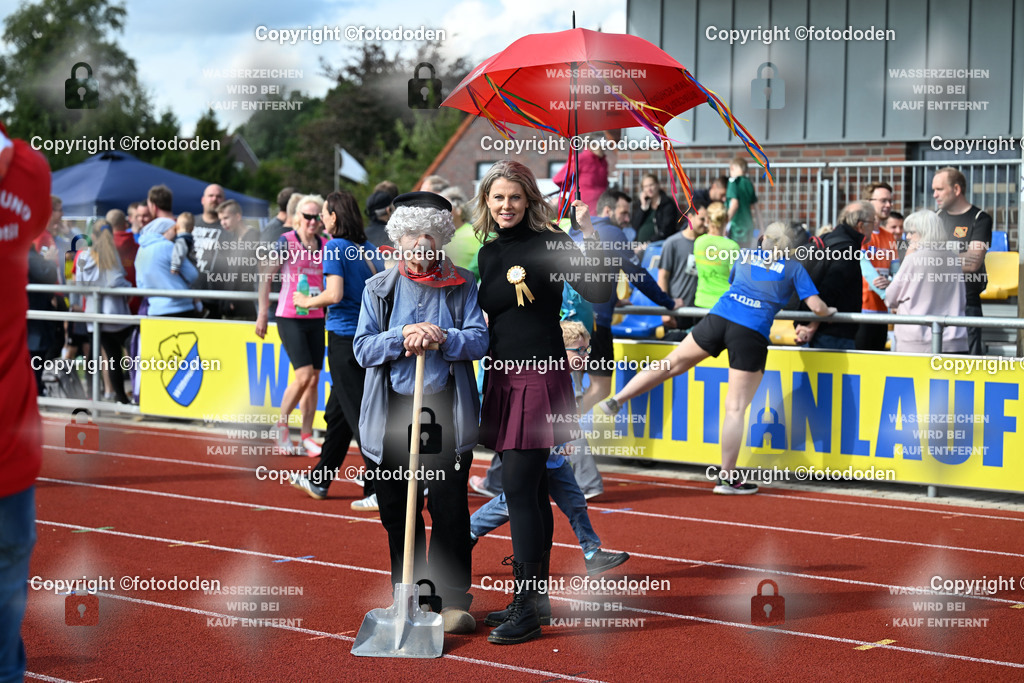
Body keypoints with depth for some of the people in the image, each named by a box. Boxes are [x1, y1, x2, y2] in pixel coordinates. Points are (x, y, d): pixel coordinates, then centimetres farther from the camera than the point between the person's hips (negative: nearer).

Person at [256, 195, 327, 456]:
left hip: (316, 319, 5)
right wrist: (263, 313, -7)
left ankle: (306, 435, 12)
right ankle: (282, 424, 8)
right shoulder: (286, 242, -5)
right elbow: (266, 277, -3)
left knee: (314, 378, 4)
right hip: (290, 317, -5)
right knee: (304, 375, -13)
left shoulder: (325, 245, 7)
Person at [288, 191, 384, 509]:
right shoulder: (367, 248, 9)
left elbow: (334, 294, -19)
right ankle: (319, 480, 30)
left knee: (358, 414, -6)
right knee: (338, 412, 18)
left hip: (345, 337, -8)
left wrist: (308, 301, -3)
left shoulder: (334, 248, -11)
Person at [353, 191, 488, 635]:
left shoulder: (461, 286, 6)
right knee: (398, 511, 7)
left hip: (447, 412, -2)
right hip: (393, 411, 2)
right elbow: (362, 348, 1)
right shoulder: (379, 289, 8)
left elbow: (479, 340, -2)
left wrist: (442, 337, -21)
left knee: (450, 508, -3)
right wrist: (402, 338, -16)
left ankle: (453, 599, 5)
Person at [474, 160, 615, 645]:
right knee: (531, 489, 13)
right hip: (502, 377, 7)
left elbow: (599, 291, -17)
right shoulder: (486, 254, 12)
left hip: (540, 377, -7)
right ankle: (537, 594, 21)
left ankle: (525, 611, -7)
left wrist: (589, 235, -24)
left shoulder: (548, 244, -7)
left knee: (518, 487, -11)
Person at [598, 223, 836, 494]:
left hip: (718, 319, 3)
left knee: (670, 364, 18)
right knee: (736, 407, -2)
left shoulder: (746, 258, 22)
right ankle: (727, 477, 1)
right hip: (751, 334, -3)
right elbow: (816, 307, 6)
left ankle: (615, 401, 16)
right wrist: (828, 311, 29)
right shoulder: (794, 268, 11)